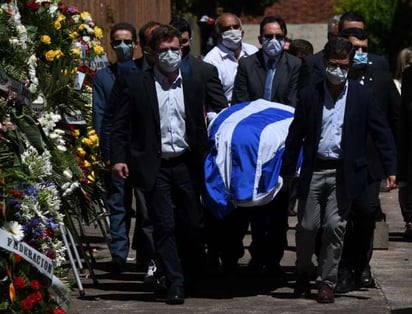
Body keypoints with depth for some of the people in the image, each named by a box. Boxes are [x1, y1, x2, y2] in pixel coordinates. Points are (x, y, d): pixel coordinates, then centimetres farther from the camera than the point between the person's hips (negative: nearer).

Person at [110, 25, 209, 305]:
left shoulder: (194, 86, 10)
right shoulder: (136, 85, 2)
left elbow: (200, 128, 11)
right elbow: (121, 126, 1)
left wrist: (204, 164, 5)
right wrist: (119, 158, -10)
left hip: (185, 165, 2)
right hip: (155, 166, -2)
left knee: (192, 224, 3)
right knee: (164, 226, -3)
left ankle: (194, 277, 22)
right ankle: (175, 283, 1)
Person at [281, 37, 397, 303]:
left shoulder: (362, 96, 1)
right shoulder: (310, 95, 3)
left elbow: (382, 133, 2)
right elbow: (296, 135, 7)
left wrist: (390, 169, -5)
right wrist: (288, 171, 7)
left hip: (344, 172, -1)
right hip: (314, 170, 1)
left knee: (335, 227, -2)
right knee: (307, 226, 4)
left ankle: (327, 282, 9)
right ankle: (303, 275, 26)